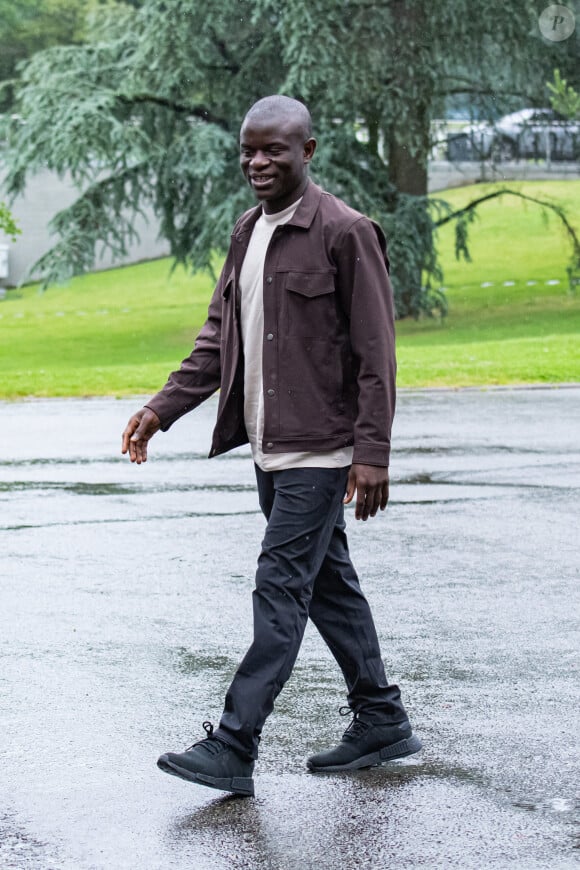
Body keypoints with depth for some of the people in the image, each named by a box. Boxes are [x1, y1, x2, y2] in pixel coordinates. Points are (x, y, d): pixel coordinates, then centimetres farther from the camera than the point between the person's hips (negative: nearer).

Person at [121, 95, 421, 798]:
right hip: (269, 446, 8)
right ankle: (381, 721, 25)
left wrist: (372, 452, -17)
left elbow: (375, 352, -13)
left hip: (320, 450, -8)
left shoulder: (345, 232, -12)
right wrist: (163, 409, 7)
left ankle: (232, 748, -9)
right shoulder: (248, 232, 12)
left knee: (281, 590, -9)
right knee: (327, 582, 14)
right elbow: (219, 338, 16)